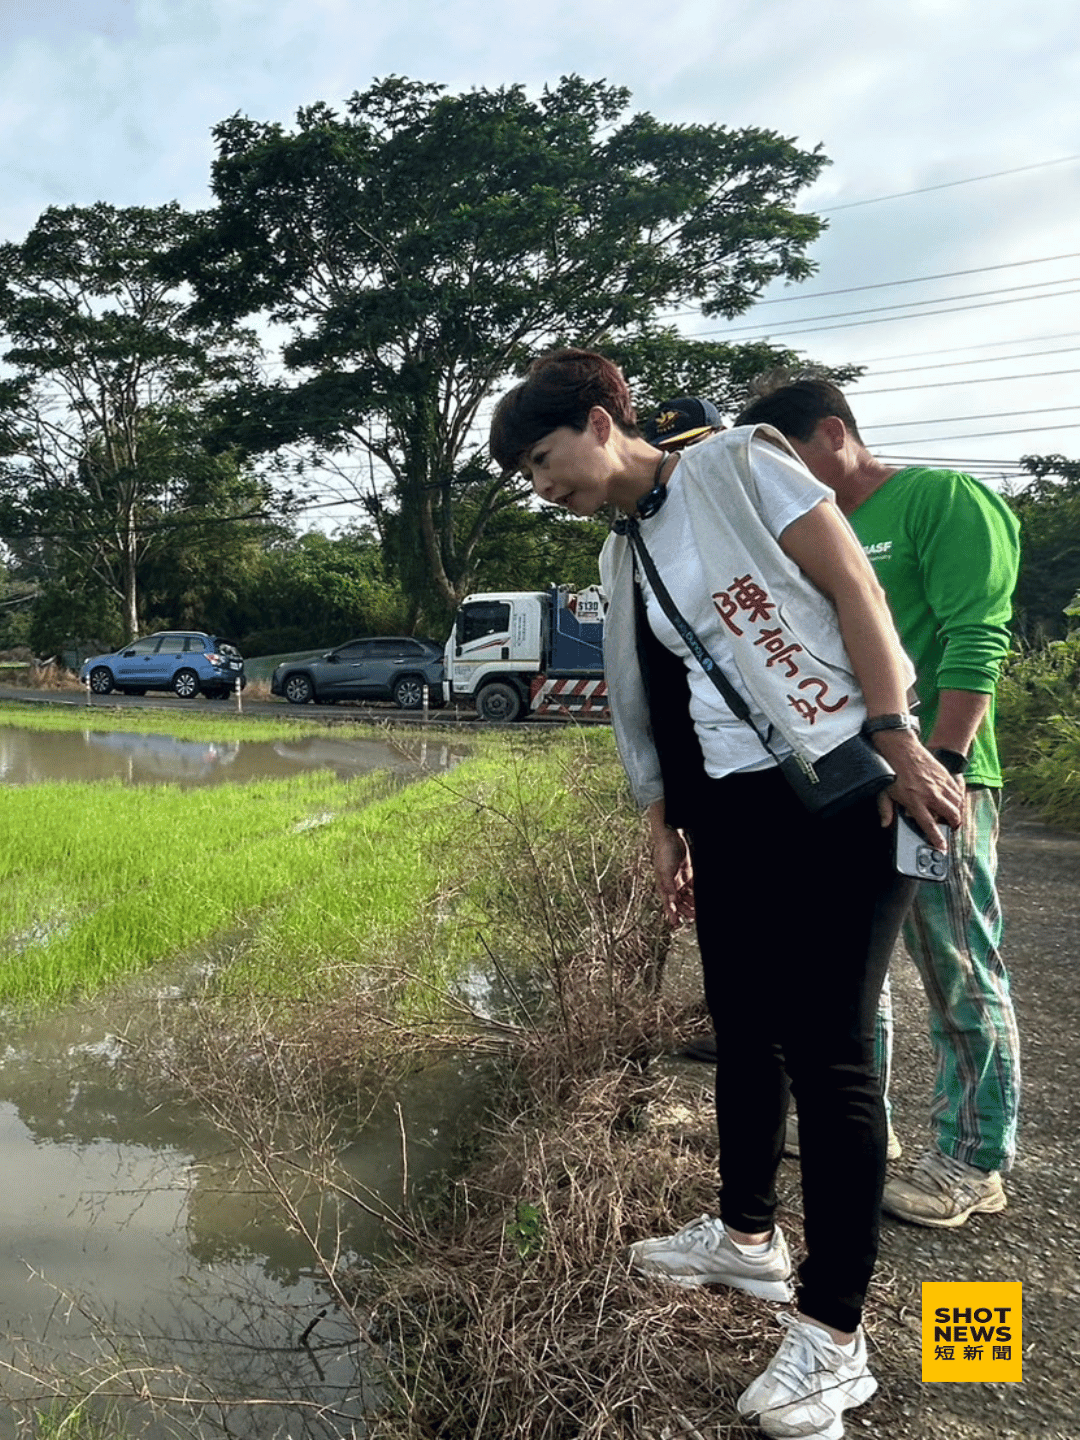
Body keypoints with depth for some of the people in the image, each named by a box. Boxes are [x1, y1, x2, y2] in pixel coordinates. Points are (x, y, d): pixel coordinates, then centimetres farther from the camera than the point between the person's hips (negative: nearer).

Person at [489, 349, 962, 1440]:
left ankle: (832, 1336, 6)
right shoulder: (622, 556, 15)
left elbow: (855, 591, -10)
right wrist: (664, 831, 16)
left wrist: (895, 740, -17)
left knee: (826, 1047, -5)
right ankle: (746, 1235, 35)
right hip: (729, 815, 7)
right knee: (745, 1028, 15)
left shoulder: (739, 467, -4)